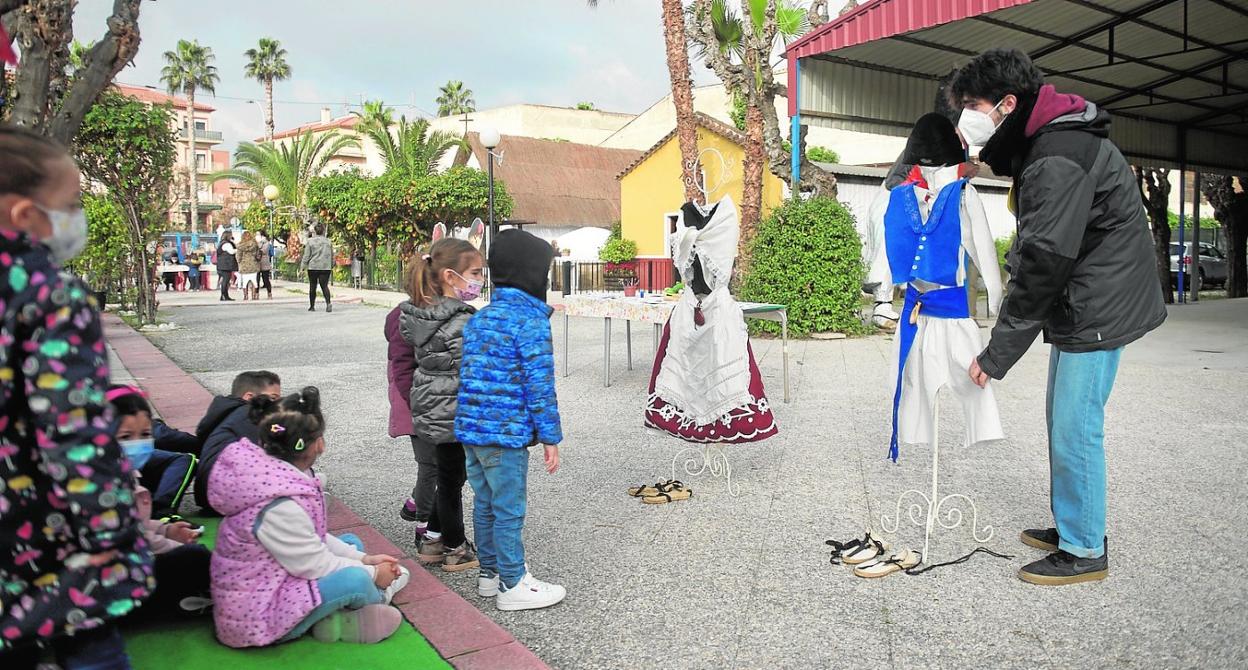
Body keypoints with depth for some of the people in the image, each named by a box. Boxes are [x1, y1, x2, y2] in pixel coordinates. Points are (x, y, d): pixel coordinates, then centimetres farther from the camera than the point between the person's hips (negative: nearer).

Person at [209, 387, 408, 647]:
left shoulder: (272, 474, -5)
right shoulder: (280, 506, -32)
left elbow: (315, 538, 6)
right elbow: (316, 566, -22)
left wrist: (364, 558, 3)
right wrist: (373, 573, -8)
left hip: (271, 578, 10)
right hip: (254, 616, -10)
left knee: (351, 543, 16)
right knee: (354, 580, -22)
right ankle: (379, 596, 10)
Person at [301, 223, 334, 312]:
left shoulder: (310, 241, -3)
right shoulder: (328, 241, 6)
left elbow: (306, 255, -2)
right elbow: (332, 255, 14)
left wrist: (303, 266, 6)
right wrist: (332, 265, 25)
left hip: (313, 267, -2)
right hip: (326, 267, 2)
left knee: (312, 287, 9)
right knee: (324, 286, -1)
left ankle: (312, 306, 16)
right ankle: (328, 303, -24)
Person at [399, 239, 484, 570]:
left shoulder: (417, 315, 3)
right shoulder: (462, 323, -23)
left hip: (429, 412, 8)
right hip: (455, 416, -8)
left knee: (446, 477, 21)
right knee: (452, 482, 7)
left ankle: (432, 540, 33)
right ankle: (455, 549, 23)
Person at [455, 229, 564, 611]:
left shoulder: (479, 318, 12)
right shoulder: (530, 321, -14)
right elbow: (539, 385, -16)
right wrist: (550, 437, -10)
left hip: (470, 428, 8)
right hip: (505, 433, -8)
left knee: (485, 503, 18)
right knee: (508, 510, 3)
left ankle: (489, 572, 31)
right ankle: (513, 585, 14)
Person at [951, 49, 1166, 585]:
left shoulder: (1058, 159, -22)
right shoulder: (1046, 143, 11)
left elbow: (1043, 261, -25)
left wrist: (997, 353, -21)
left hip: (1097, 312, -10)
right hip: (1079, 307, 10)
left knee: (1075, 427, -3)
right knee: (1064, 421, 17)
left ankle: (1084, 550, 11)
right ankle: (1070, 526, 30)